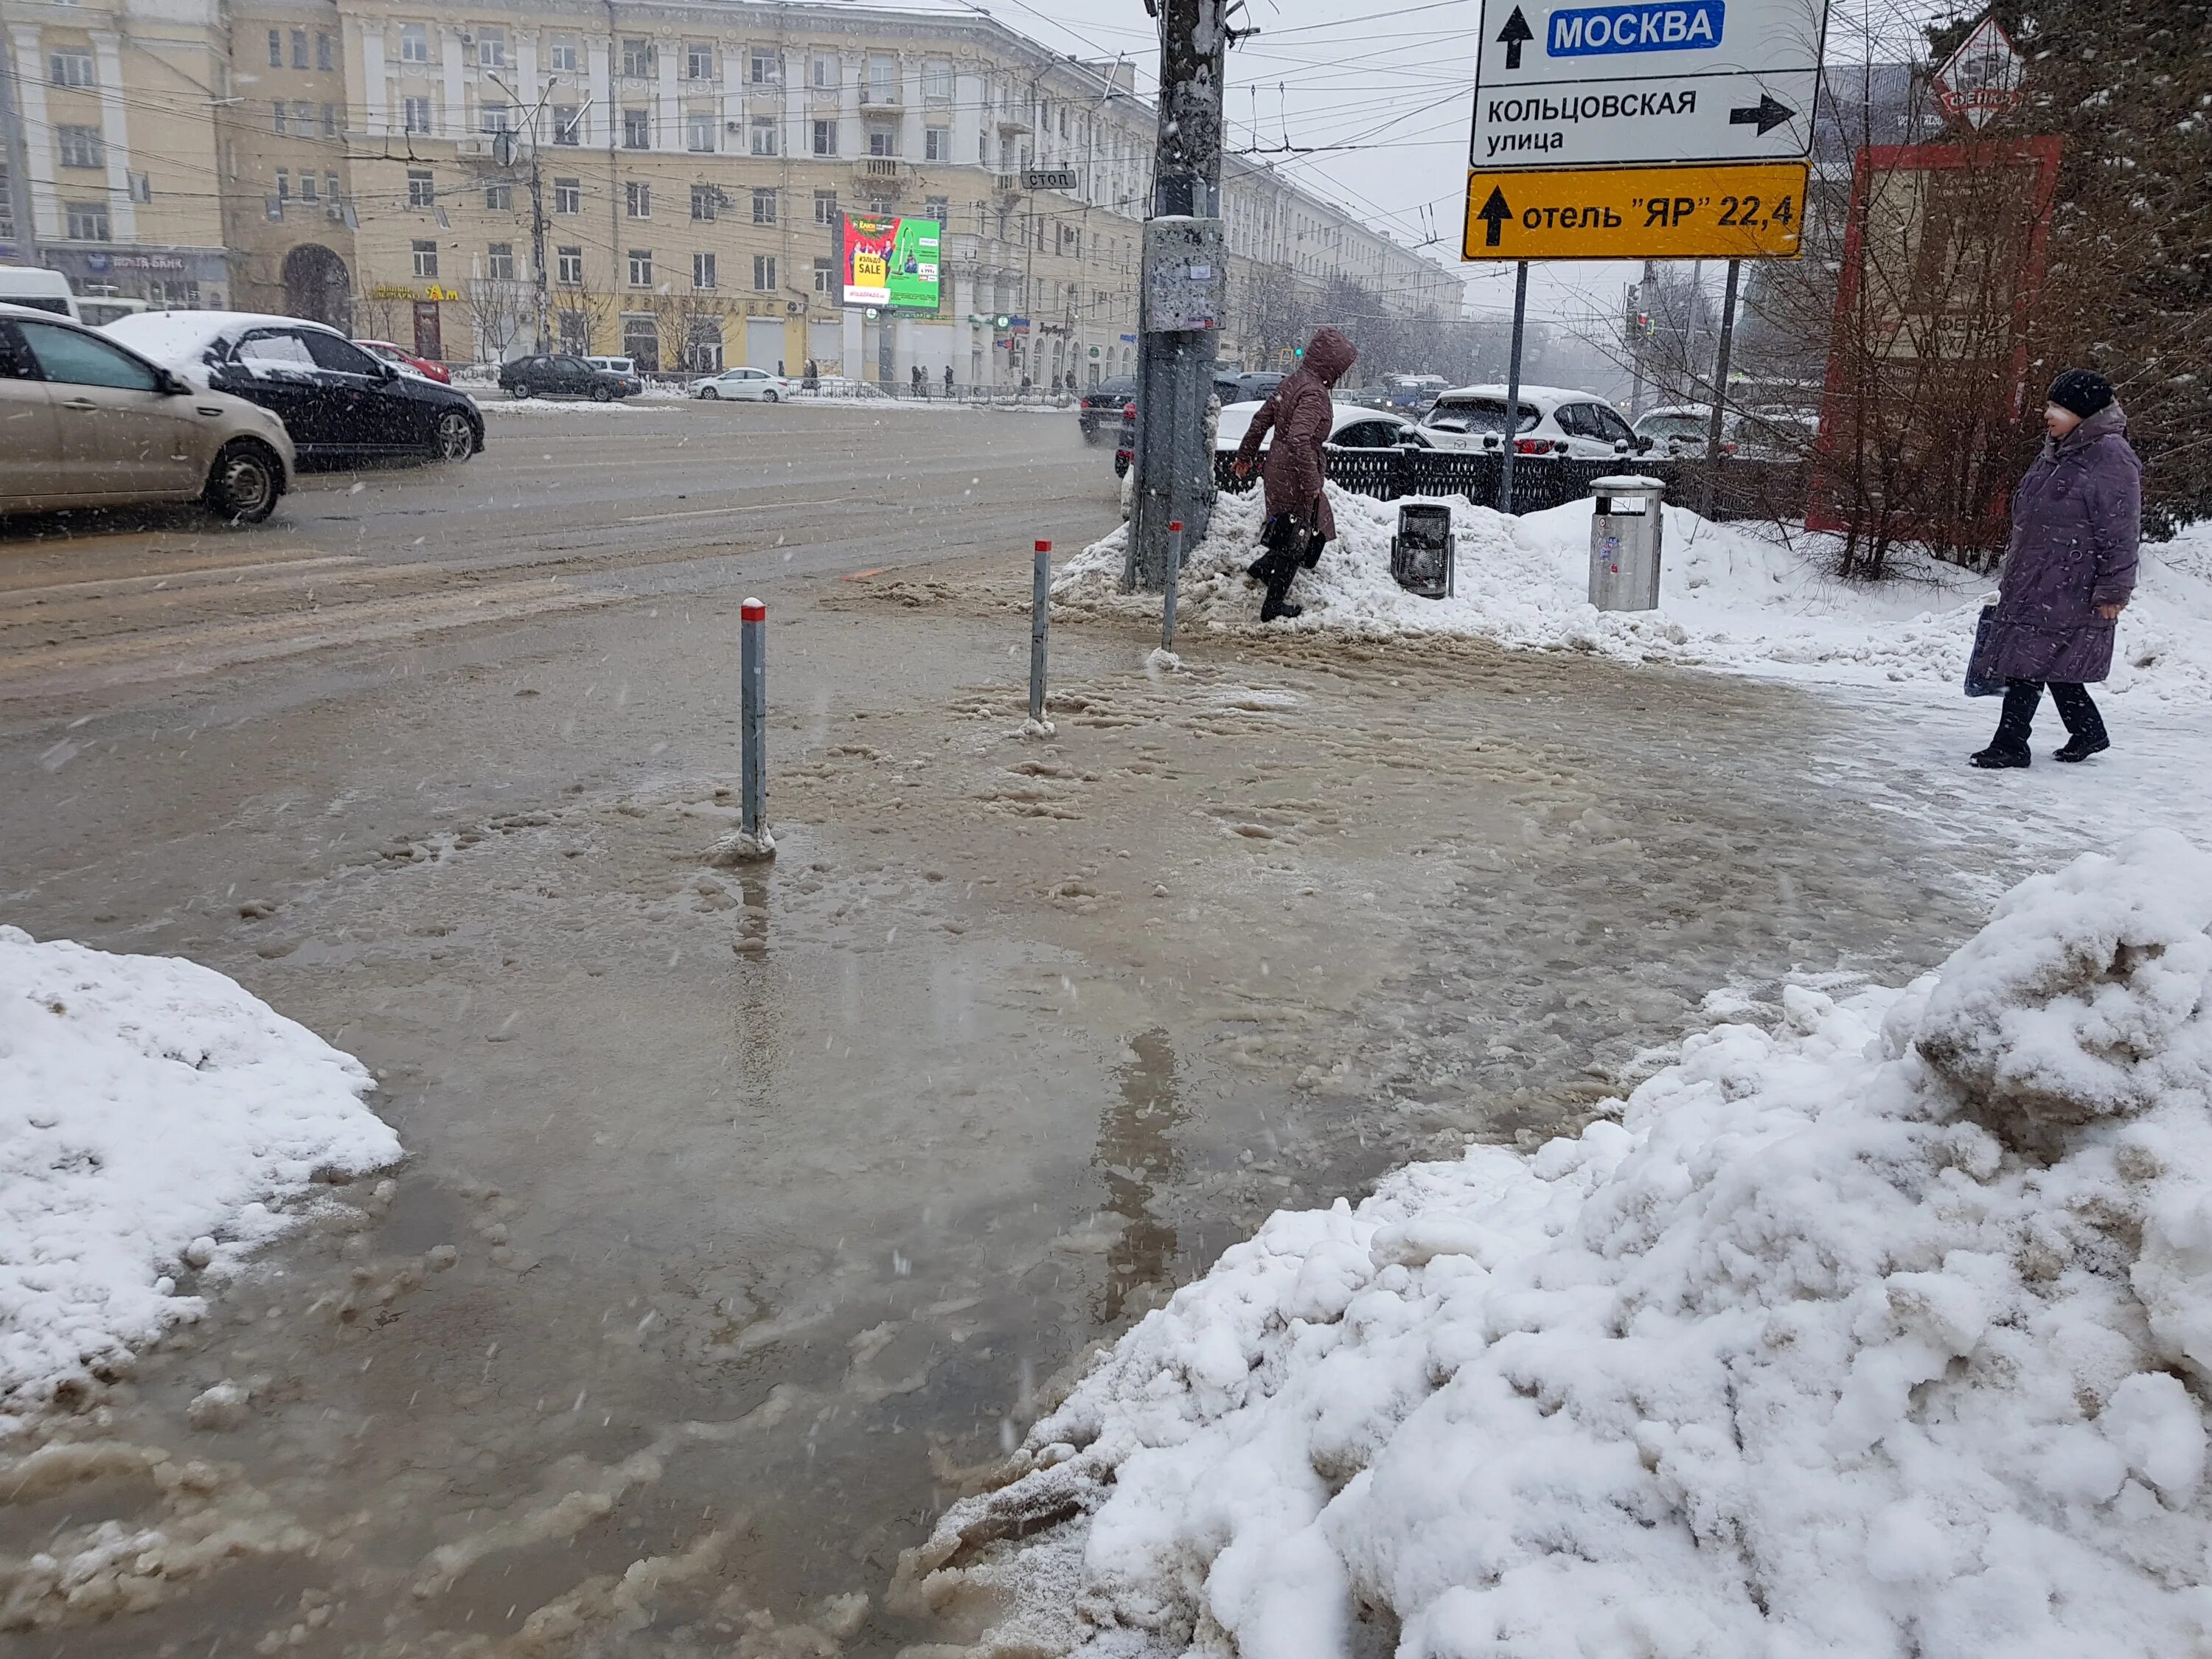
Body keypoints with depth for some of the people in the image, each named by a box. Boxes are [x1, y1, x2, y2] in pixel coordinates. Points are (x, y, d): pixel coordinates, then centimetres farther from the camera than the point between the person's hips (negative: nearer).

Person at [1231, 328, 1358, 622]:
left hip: (1277, 470, 9)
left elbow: (1262, 419, 15)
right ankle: (1274, 605, 15)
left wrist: (1246, 455, 24)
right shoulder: (1314, 393, -21)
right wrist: (1312, 484, -26)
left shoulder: (1293, 380, 8)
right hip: (1294, 477, -9)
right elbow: (1299, 439, -31)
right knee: (1296, 539, 5)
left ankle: (1262, 569, 30)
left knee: (1317, 530, 22)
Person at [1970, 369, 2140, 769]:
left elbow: (2121, 531, -14)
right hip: (2031, 584, 9)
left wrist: (2114, 588, -15)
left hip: (2068, 591, -9)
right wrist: (2012, 575, 23)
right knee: (2054, 665, 15)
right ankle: (2089, 732, 30)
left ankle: (2011, 743, -3)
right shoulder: (2056, 454, 15)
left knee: (2029, 664, -9)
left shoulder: (2112, 458, -12)